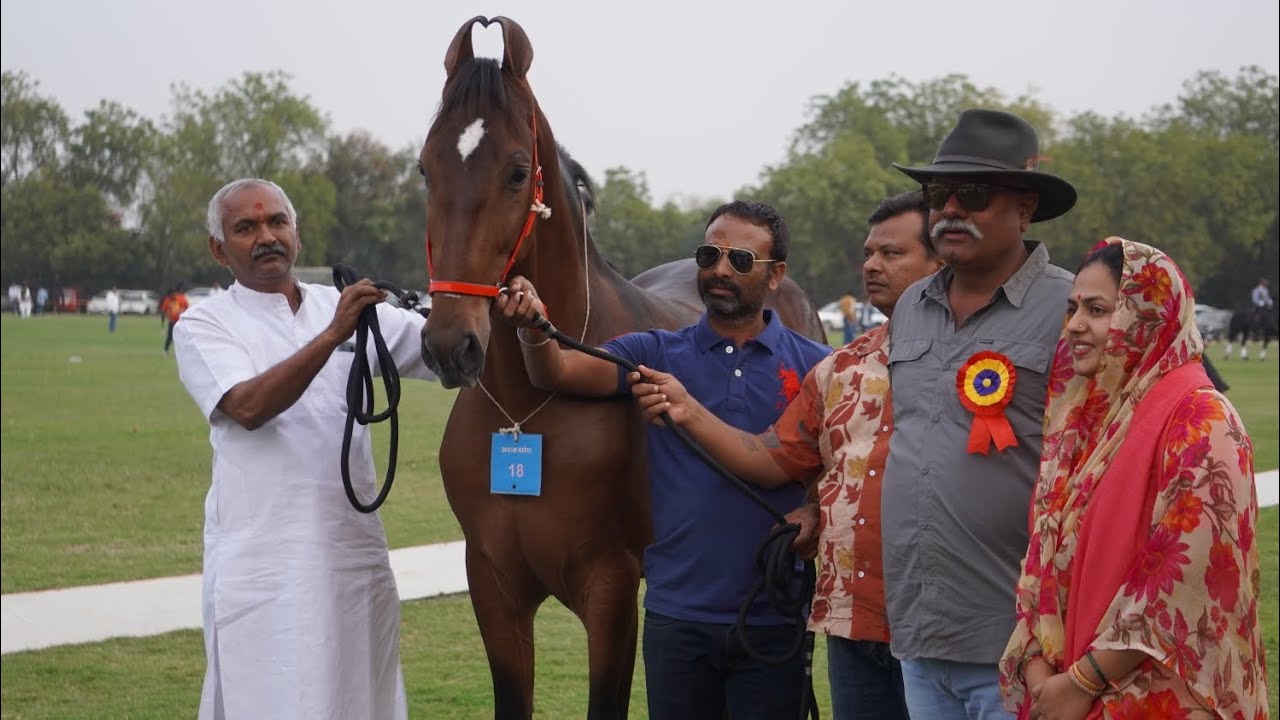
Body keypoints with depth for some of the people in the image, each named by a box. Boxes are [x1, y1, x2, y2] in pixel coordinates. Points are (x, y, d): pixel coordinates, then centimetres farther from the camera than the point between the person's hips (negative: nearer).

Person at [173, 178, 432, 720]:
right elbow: (249, 406, -17)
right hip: (262, 562, -4)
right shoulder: (203, 325, 1)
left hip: (357, 549, 4)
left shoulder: (348, 308, 13)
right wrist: (331, 336, -25)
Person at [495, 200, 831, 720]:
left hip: (773, 619, -1)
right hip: (677, 614, 1)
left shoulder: (813, 366, 1)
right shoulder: (657, 354, 3)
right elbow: (558, 373, -11)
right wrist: (532, 326, -31)